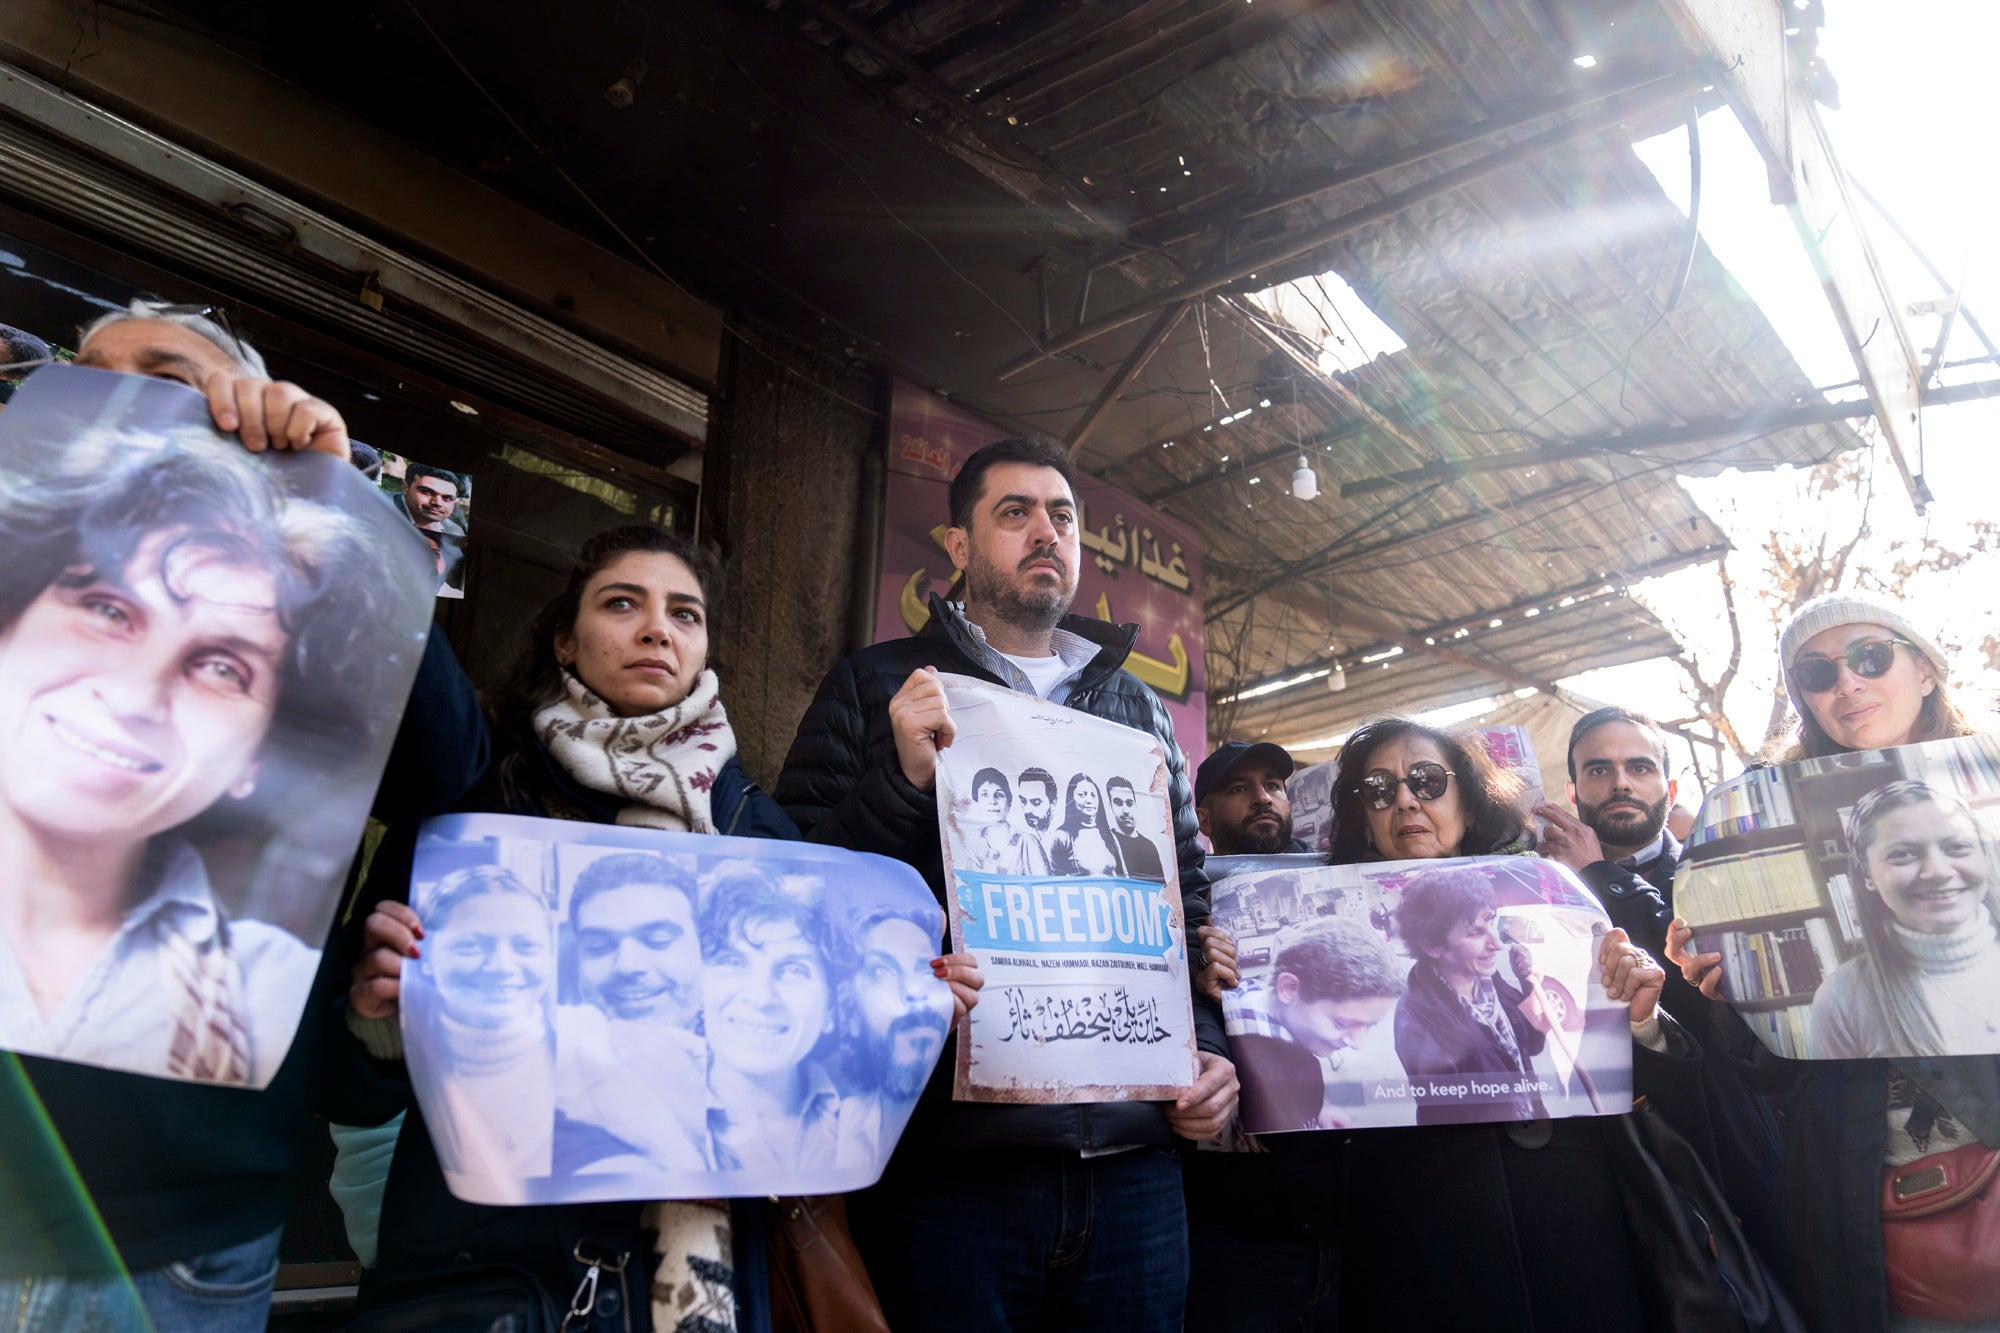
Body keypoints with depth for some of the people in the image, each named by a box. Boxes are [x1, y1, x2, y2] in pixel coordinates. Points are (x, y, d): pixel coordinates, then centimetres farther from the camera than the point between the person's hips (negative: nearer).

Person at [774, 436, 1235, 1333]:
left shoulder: (1141, 712, 16)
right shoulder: (876, 686, 4)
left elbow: (1189, 908, 18)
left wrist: (1208, 1048, 4)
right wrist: (903, 780, -17)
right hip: (947, 1161, -3)